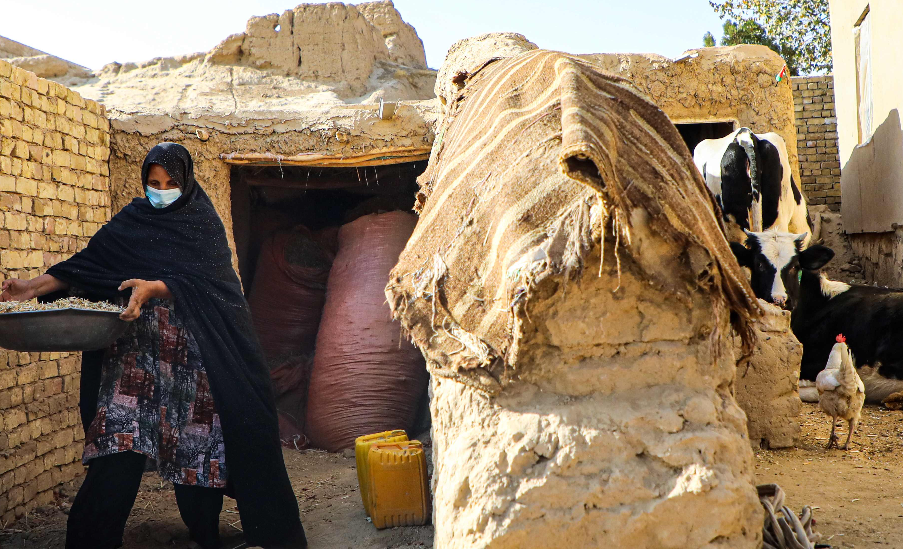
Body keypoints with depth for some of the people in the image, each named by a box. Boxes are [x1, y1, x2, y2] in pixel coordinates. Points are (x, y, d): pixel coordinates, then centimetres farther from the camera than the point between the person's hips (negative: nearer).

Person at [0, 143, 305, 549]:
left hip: (190, 345, -2)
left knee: (195, 438, -2)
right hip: (137, 345, 2)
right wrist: (36, 286, -4)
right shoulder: (132, 220, 10)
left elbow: (195, 279, -12)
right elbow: (86, 262, 8)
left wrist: (152, 287, -30)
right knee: (121, 435, -5)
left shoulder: (202, 223, 1)